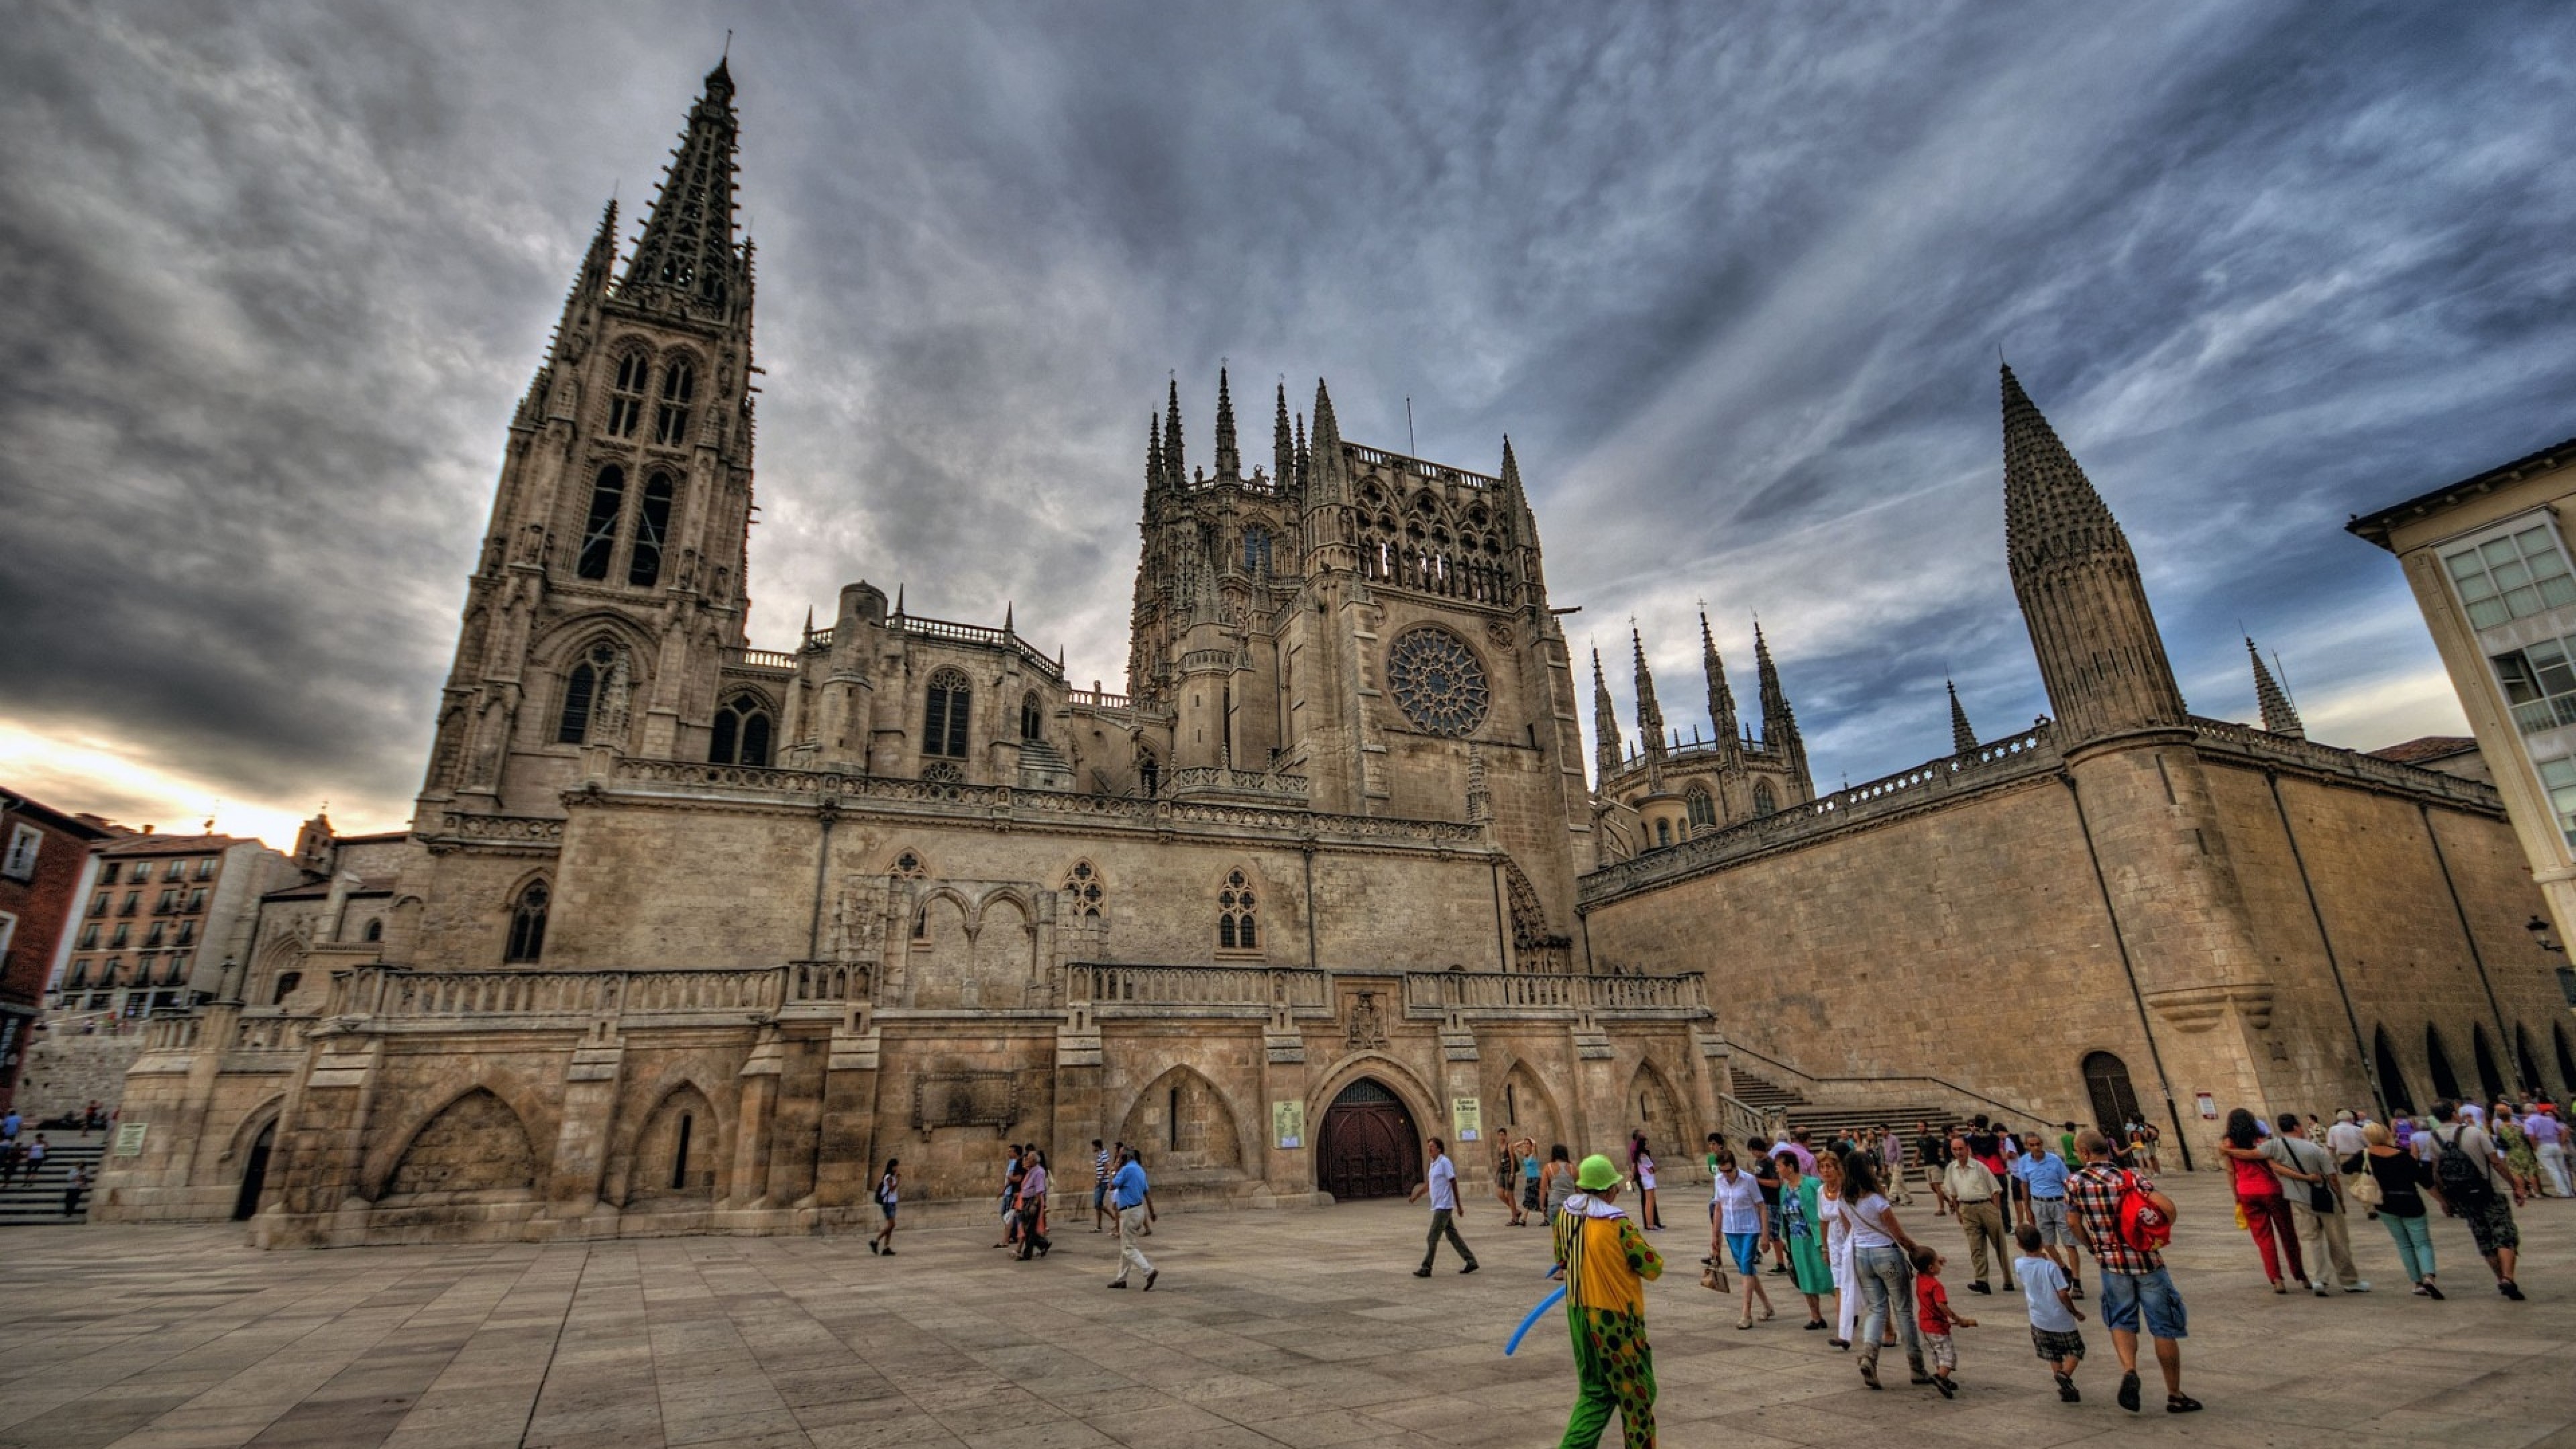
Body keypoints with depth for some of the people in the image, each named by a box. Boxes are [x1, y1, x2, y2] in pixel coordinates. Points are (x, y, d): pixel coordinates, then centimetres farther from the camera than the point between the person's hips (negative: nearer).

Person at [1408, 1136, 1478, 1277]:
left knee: (1432, 1238, -7)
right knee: (1452, 1236, 13)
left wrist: (1458, 1205, -13)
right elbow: (1428, 1185, 20)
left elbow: (1454, 1183, -14)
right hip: (1438, 1206, 9)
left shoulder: (1445, 1162, -14)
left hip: (1444, 1206, -9)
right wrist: (1415, 1197, 13)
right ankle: (1471, 1261, 20)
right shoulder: (1433, 1164, 13)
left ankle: (1426, 1268, -2)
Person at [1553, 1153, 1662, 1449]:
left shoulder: (1564, 1215, -2)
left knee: (1594, 1392, 17)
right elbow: (1654, 1269, -12)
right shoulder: (1617, 1224, -21)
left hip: (1578, 1313, 6)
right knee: (1637, 1393, 13)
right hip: (1615, 1317, -6)